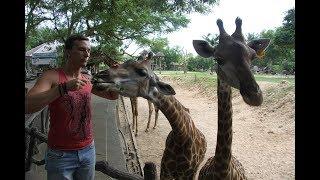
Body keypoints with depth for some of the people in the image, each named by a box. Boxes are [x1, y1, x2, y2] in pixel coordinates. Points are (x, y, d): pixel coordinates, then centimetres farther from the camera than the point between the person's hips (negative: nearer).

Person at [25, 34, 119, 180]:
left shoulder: (88, 79, 4)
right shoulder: (52, 76, -12)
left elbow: (112, 95, 13)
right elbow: (27, 106, -26)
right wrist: (64, 88, -34)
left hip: (88, 150, 5)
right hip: (60, 154, -5)